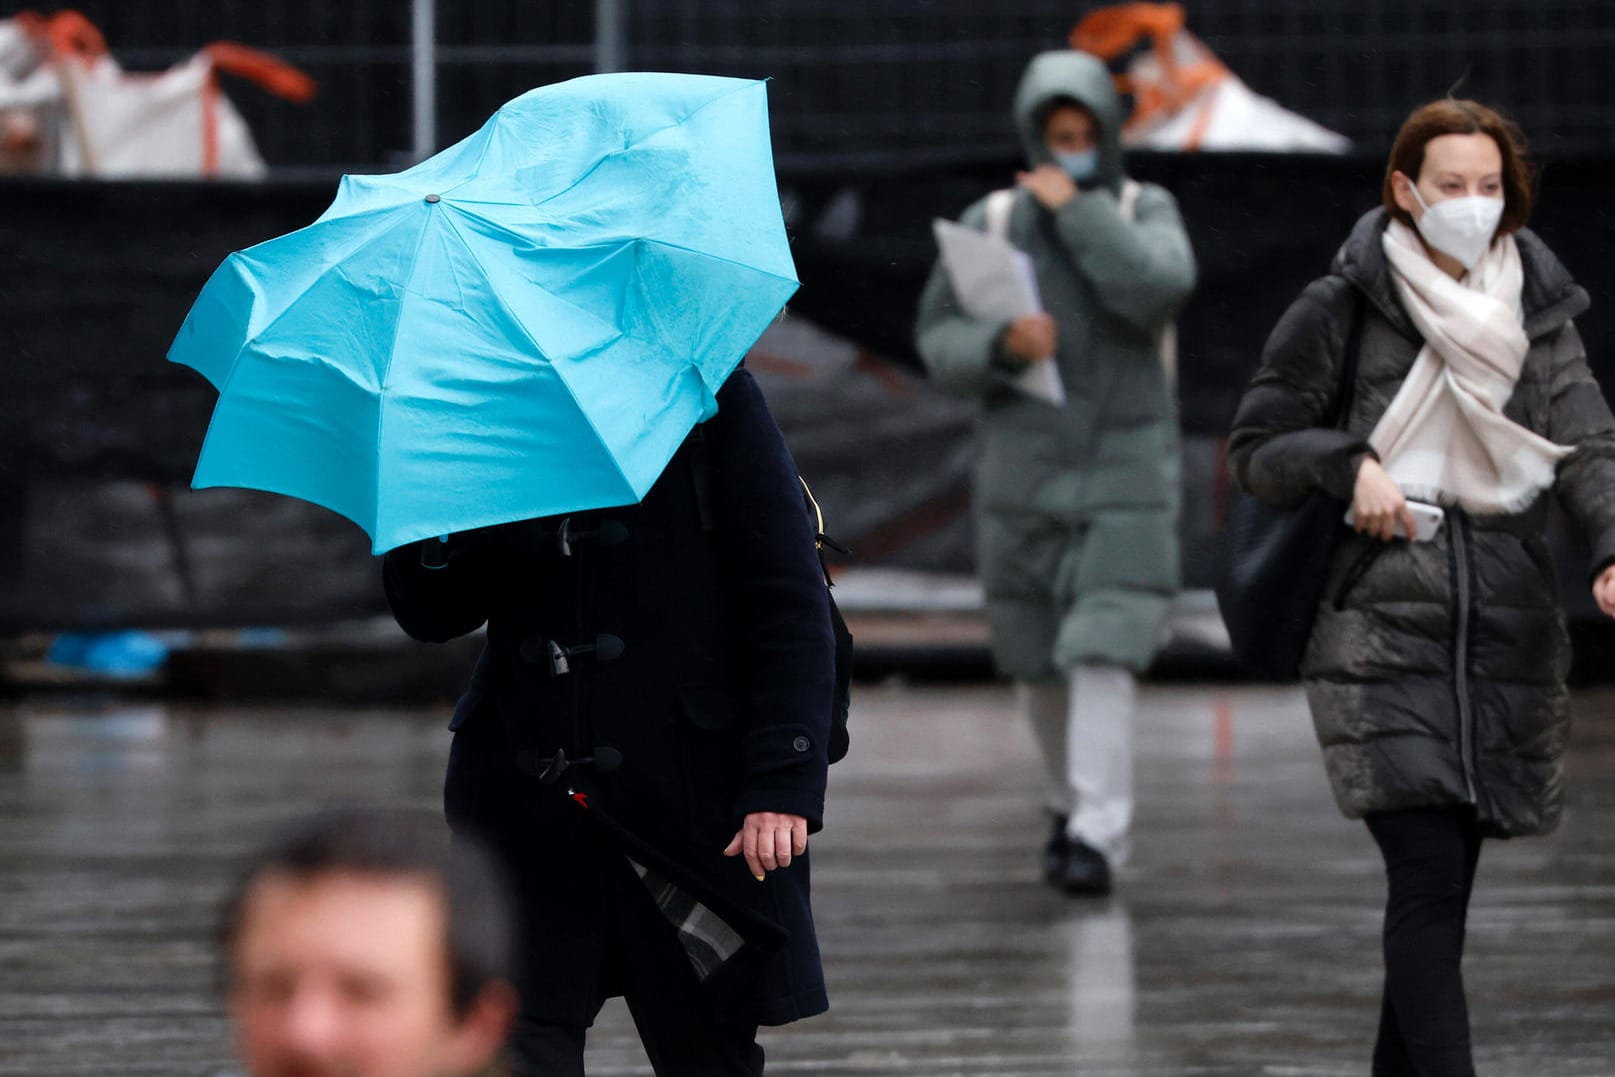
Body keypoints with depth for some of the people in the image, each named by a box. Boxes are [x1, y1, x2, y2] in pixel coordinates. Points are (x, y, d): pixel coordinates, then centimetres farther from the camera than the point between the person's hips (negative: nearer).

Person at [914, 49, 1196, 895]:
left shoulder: (1146, 212, -4)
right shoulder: (987, 225, -2)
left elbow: (1157, 290, -25)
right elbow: (941, 345, -3)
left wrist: (1078, 208, -21)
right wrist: (1002, 345, -24)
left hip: (1126, 473, -2)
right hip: (1024, 471, 3)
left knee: (1103, 656, -16)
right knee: (1040, 661, 12)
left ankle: (1096, 842, -17)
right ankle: (1075, 800, 36)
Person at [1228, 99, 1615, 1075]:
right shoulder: (1346, 306, 0)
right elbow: (1258, 452, 4)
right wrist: (1349, 461, -16)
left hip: (1510, 626, 4)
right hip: (1387, 631, -4)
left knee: (1438, 886, 9)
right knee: (1429, 882, -14)